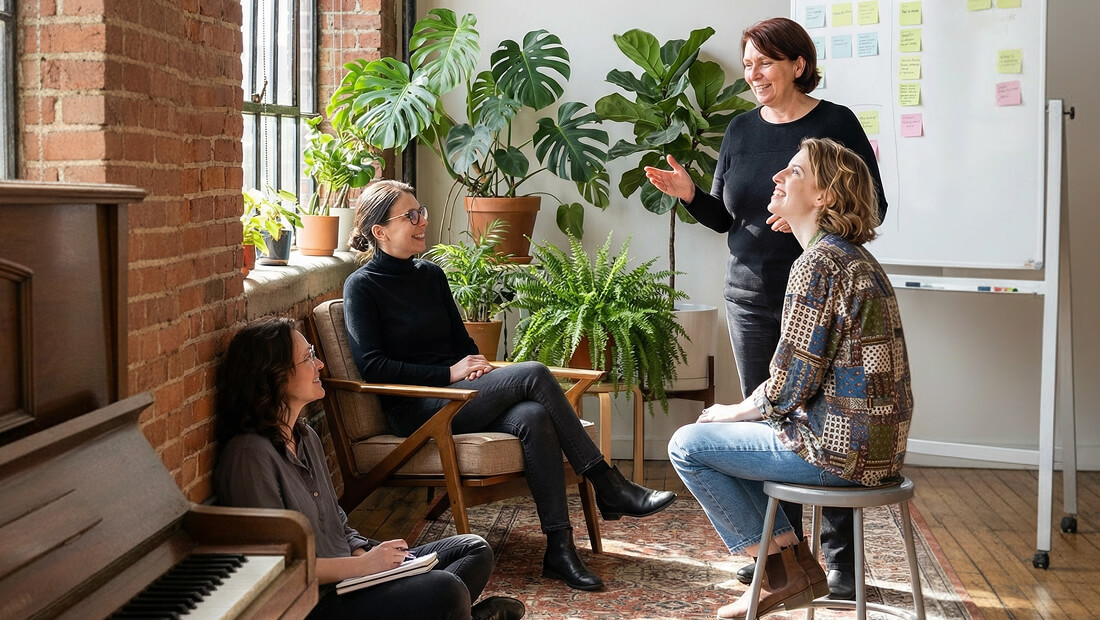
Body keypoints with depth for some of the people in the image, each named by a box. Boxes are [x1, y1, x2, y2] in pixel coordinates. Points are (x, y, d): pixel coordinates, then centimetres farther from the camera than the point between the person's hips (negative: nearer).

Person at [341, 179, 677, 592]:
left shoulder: (430, 275, 16)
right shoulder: (362, 286, -4)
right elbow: (371, 365, -12)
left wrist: (474, 365, -2)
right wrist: (450, 374, -16)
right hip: (415, 410, -6)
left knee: (532, 418, -28)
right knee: (533, 375, -25)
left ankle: (559, 549, -29)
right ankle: (609, 487, -19)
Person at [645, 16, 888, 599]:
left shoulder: (835, 124, -5)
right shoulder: (741, 129, 9)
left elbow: (873, 207, -6)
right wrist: (689, 195, -6)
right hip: (752, 300, 5)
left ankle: (841, 558, 10)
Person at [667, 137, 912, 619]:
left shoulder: (818, 264, -17)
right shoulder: (855, 258, 14)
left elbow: (789, 387, -18)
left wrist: (732, 412, 0)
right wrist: (739, 412, 12)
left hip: (841, 450, -10)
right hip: (874, 441, 10)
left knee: (688, 445, 1)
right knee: (727, 435, 23)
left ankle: (782, 570, 9)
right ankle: (794, 562, 19)